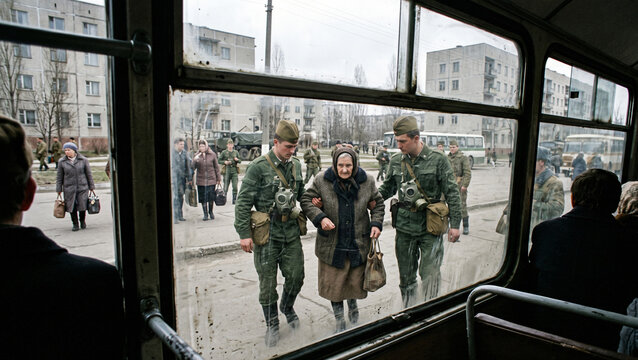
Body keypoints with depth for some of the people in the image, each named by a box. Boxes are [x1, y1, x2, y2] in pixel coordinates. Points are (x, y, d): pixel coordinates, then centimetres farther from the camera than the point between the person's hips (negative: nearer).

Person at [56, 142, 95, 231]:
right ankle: (75, 224, 17)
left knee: (82, 206, -1)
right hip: (69, 188, 1)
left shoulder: (83, 160, 2)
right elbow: (59, 177, 8)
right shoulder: (62, 162, 4)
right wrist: (59, 189, 5)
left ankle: (83, 221, 24)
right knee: (71, 207, 1)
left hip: (82, 187, -1)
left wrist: (92, 187, 6)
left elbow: (89, 174, 6)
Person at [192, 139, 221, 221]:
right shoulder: (196, 156, 2)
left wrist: (219, 179, 6)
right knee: (203, 198, 4)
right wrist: (195, 160, -21)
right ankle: (205, 214, 18)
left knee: (211, 197, 6)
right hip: (201, 181, 0)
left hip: (211, 180, 0)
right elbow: (193, 168, -3)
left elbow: (216, 167, 5)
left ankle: (211, 212, 27)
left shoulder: (212, 155, 0)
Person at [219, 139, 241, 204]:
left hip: (234, 171, 1)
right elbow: (219, 160, 7)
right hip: (227, 171, -1)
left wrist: (237, 160, -5)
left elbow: (240, 161, 16)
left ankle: (234, 200, 5)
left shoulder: (236, 152, 11)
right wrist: (224, 162, -11)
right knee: (225, 187, 1)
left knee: (235, 187, -5)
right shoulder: (224, 152, 5)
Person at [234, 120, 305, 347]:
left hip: (291, 231, 5)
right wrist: (244, 234, -13)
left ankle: (287, 307, 42)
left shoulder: (296, 165, 6)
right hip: (267, 233, -5)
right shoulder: (259, 167, -12)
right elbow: (243, 202, -11)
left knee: (296, 276, 10)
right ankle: (272, 324, 30)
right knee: (268, 282, 8)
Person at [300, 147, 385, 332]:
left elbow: (378, 203, 11)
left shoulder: (367, 181, -3)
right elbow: (306, 201, -1)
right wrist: (320, 218, -16)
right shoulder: (322, 180, -9)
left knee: (356, 281, 14)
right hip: (331, 244, -1)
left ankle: (352, 304, 49)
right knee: (333, 283, 8)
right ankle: (339, 320, 31)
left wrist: (376, 223, -3)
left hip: (359, 243, 1)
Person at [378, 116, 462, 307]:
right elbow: (387, 188, 16)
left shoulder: (438, 160, -6)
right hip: (404, 227, 4)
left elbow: (452, 193, -2)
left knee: (430, 276, -2)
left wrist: (454, 224, -5)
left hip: (430, 228, -4)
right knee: (406, 276, 14)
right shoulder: (396, 161, 5)